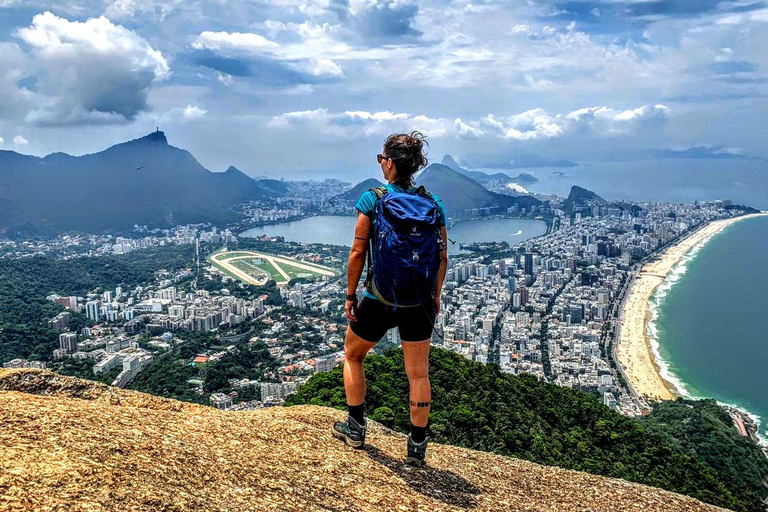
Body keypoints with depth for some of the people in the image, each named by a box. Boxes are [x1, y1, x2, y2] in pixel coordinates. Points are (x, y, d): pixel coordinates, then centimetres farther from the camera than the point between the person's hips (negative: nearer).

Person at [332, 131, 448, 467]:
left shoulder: (372, 200, -10)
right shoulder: (433, 203, -1)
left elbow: (358, 253, -9)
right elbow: (442, 257, 3)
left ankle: (355, 428, 32)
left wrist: (350, 295, 2)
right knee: (418, 374, 13)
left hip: (379, 300, -2)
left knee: (352, 356, 23)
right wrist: (436, 295, 15)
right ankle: (417, 446, 21)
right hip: (419, 301, 3)